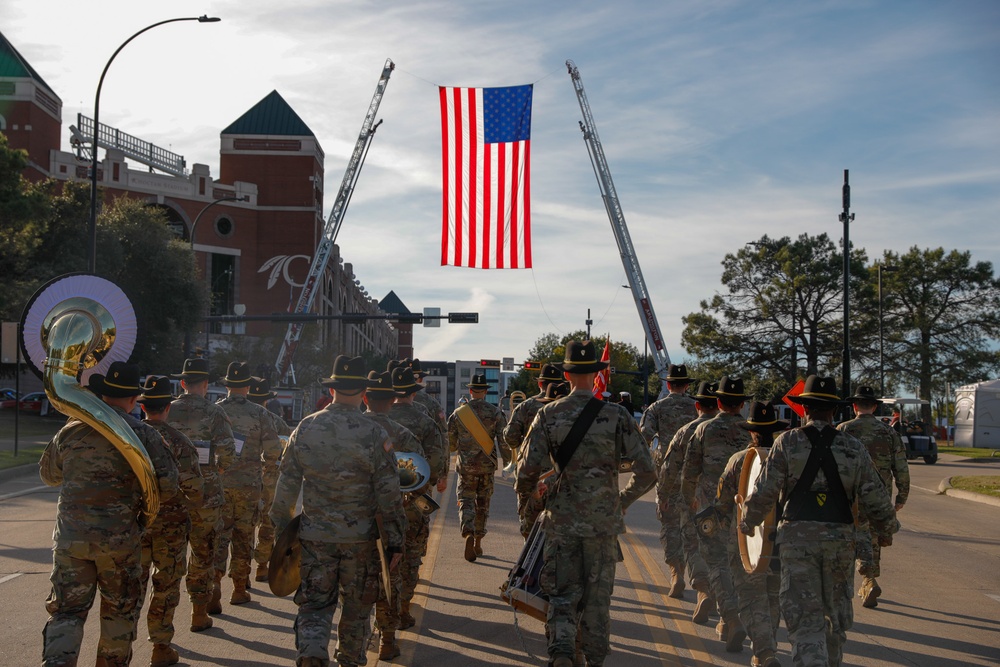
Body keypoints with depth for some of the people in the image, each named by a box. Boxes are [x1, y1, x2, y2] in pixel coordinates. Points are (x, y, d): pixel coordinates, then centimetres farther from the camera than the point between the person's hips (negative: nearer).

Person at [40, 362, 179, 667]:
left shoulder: (71, 430, 2)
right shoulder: (143, 435, -6)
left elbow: (48, 475, 17)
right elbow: (168, 486, -8)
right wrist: (143, 500, 11)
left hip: (71, 536, 2)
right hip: (120, 539, -2)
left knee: (67, 610, 6)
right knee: (120, 610, 15)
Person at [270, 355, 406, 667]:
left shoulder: (305, 428, -4)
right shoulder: (374, 434, -11)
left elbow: (287, 483, 4)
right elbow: (389, 494, -9)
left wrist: (281, 525, 17)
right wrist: (395, 540, -1)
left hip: (315, 536, 1)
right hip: (360, 537, -1)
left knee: (315, 603, 6)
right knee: (357, 603, 18)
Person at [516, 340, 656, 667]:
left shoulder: (548, 415, -5)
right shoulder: (616, 416, -6)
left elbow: (528, 468, -8)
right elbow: (646, 472, -8)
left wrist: (523, 491, 15)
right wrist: (624, 500, 10)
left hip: (561, 518, 1)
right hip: (603, 519, 0)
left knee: (563, 591, 9)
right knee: (598, 595, 13)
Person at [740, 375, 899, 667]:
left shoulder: (787, 442, -5)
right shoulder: (853, 447, 1)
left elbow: (764, 492, -6)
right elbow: (874, 497, 3)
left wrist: (748, 522, 11)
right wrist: (887, 528, 20)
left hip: (797, 536, -2)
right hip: (840, 538, 2)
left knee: (804, 616, -1)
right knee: (836, 610, 19)